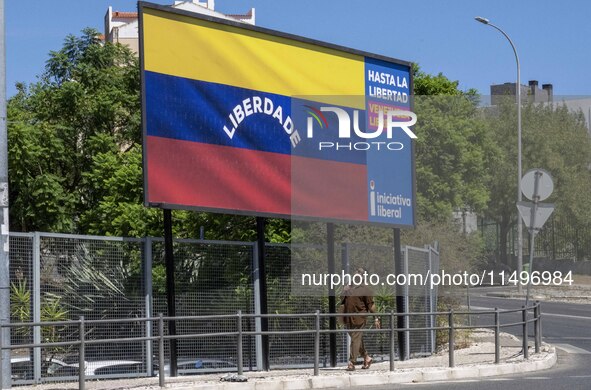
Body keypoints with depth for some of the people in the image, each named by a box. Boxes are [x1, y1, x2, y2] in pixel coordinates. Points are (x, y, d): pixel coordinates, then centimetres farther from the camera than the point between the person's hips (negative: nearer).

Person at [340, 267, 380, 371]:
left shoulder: (365, 289, -3)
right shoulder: (347, 288, 14)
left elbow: (371, 305, -4)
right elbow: (341, 301, 24)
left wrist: (376, 318, -6)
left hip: (359, 318, -6)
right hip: (348, 318, 6)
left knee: (356, 339, -7)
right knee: (356, 339, 14)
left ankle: (352, 362, -5)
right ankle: (366, 358, 29)